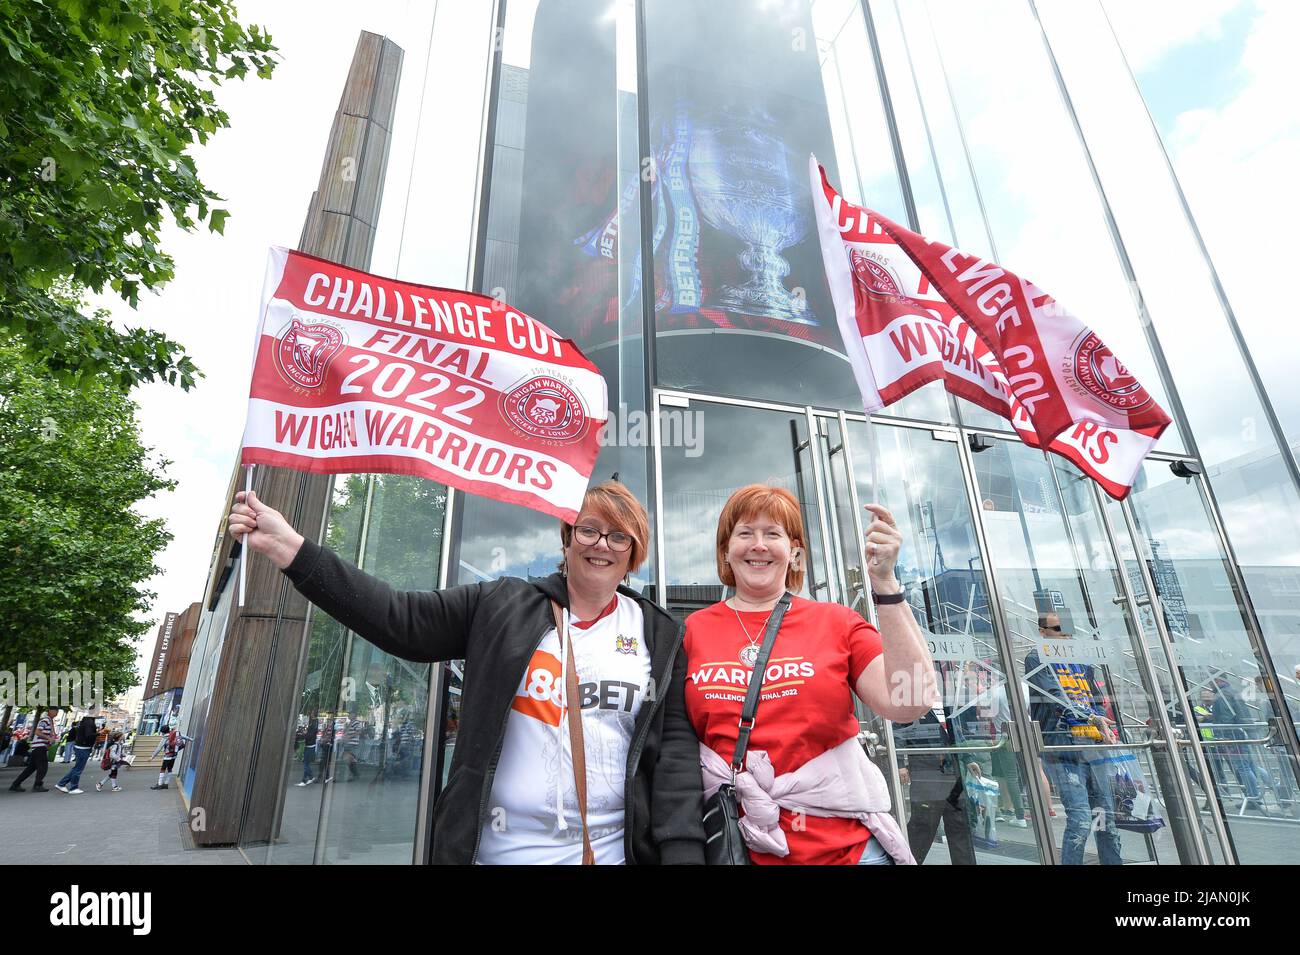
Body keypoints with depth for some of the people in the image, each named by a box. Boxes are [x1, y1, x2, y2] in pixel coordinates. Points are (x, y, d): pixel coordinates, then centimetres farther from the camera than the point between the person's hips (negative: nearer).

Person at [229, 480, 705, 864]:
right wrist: (287, 546, -11)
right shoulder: (501, 605, 0)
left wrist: (682, 851, -11)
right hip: (496, 849, 0)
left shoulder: (659, 635, 2)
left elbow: (676, 746, -1)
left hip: (611, 851, 1)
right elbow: (399, 619, -6)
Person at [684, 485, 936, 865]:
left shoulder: (836, 622, -2)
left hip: (847, 846, 0)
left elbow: (909, 702, -16)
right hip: (738, 846, 1)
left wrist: (884, 582, -20)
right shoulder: (693, 631, -2)